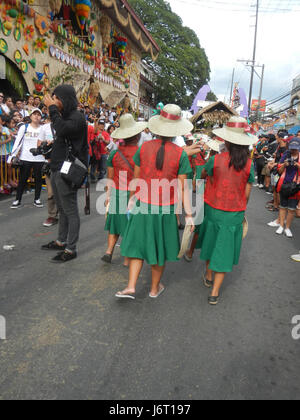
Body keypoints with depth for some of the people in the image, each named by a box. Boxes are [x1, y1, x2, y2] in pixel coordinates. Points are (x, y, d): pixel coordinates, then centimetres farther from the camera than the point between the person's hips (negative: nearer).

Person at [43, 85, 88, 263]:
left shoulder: (77, 117, -12)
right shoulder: (65, 116, 17)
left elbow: (62, 130, -31)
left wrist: (52, 109, -19)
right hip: (58, 169, 10)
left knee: (71, 211, -3)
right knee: (62, 209, 18)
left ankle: (71, 249, 5)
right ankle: (62, 241, 31)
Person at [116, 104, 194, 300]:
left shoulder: (144, 147, -4)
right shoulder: (180, 154, -10)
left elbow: (137, 178, 4)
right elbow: (182, 187, -10)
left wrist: (133, 198, 19)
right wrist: (189, 214, -4)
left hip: (143, 205, 2)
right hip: (166, 209, -1)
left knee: (139, 244, 14)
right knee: (160, 247, 14)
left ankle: (131, 287, 8)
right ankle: (155, 288, 30)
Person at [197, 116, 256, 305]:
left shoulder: (216, 160, -13)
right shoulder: (249, 164, -9)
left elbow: (203, 175, 7)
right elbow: (247, 193, -3)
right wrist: (242, 210, 13)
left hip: (214, 210, 0)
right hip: (235, 214, 0)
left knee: (212, 241, 22)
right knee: (224, 248, 8)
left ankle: (209, 276, 41)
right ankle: (215, 292, 12)